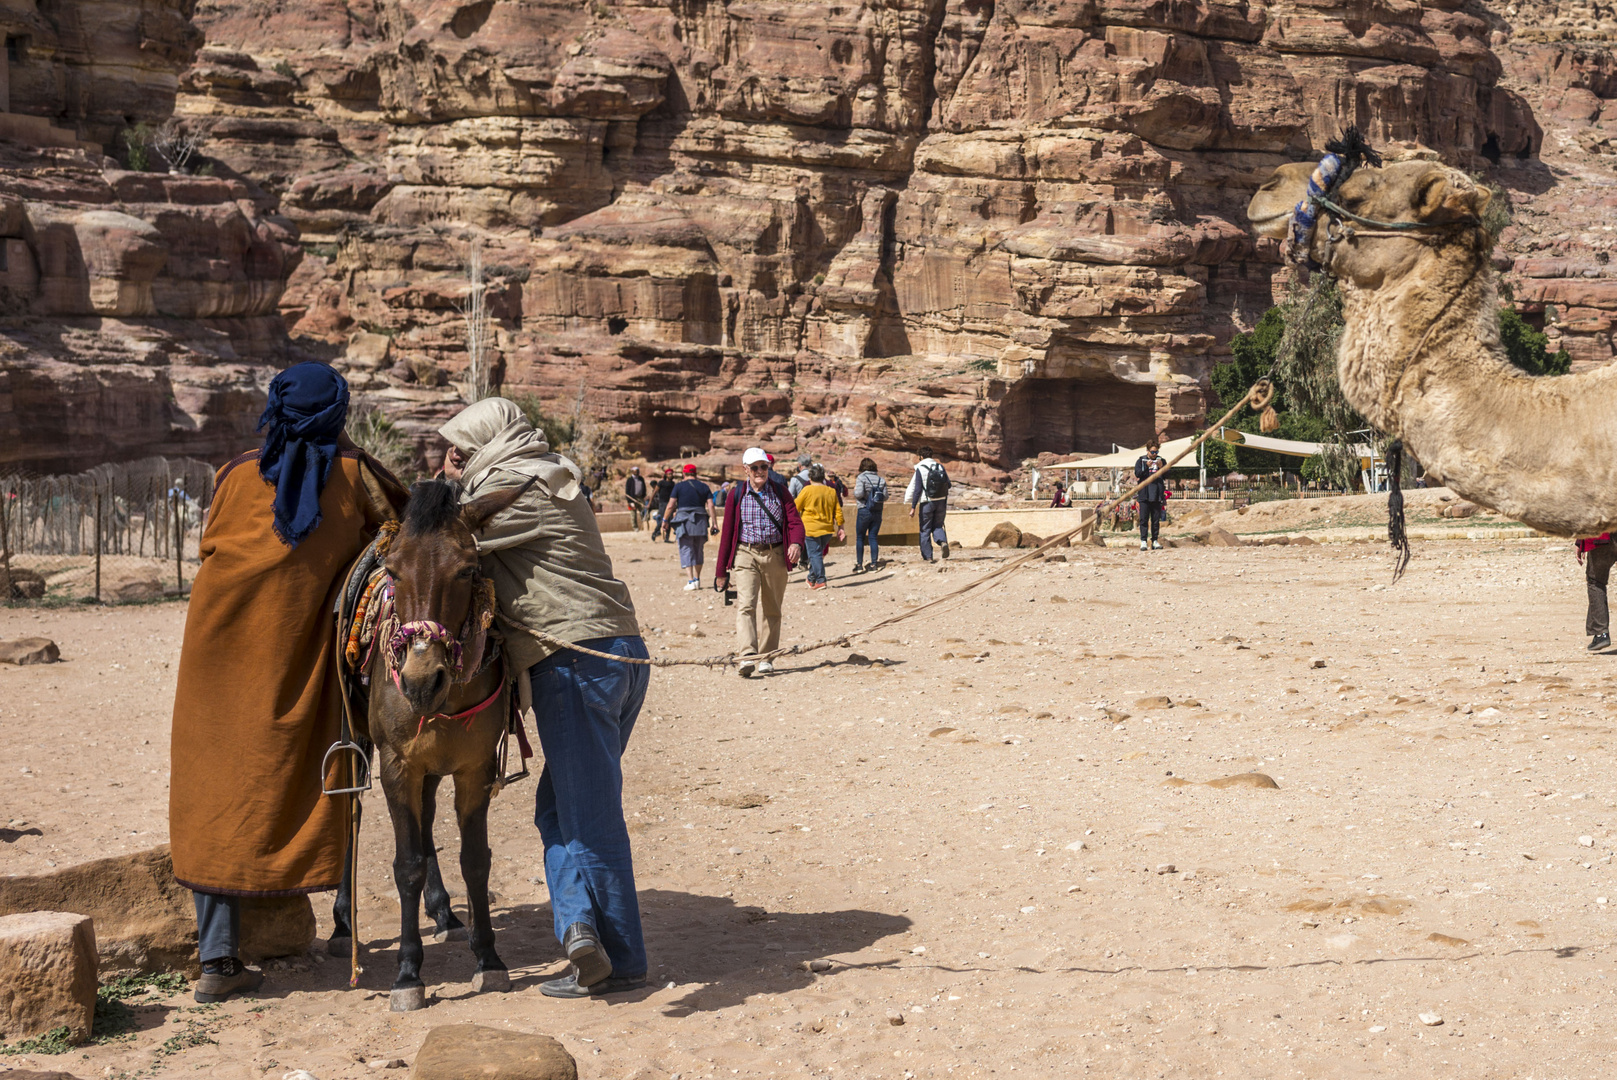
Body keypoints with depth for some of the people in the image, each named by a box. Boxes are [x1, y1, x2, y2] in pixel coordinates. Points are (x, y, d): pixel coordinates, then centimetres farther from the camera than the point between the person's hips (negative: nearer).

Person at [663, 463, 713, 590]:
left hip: (684, 522, -3)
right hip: (700, 522, 3)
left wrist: (665, 520, 4)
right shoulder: (704, 487, 8)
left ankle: (691, 581, -14)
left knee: (686, 552, -3)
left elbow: (671, 506, -6)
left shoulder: (679, 486, -1)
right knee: (698, 551, 16)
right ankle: (697, 579, 23)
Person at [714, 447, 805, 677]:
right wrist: (721, 570, 7)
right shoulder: (736, 494, 4)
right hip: (746, 554, -2)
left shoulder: (780, 491, 5)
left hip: (775, 555, 2)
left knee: (772, 610, 9)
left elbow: (794, 521, -1)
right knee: (746, 604, -19)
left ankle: (766, 657, 21)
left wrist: (796, 543, -24)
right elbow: (727, 532, 7)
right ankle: (748, 656, -31)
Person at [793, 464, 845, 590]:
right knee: (818, 553, 18)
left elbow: (796, 508, -1)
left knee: (815, 554, -4)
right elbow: (838, 511, 8)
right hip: (827, 528, 5)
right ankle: (812, 579, 25)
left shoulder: (807, 490, -9)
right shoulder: (832, 491, 5)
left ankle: (820, 581, -12)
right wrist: (840, 527, 16)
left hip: (811, 528, -5)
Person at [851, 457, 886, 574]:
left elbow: (859, 494, -19)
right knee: (873, 538, 9)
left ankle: (859, 565, 1)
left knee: (860, 538, 4)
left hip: (864, 511, -4)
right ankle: (874, 563, 6)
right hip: (878, 512, 4)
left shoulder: (861, 478, -8)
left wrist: (855, 491, 2)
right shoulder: (881, 480, 6)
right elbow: (885, 496, 3)